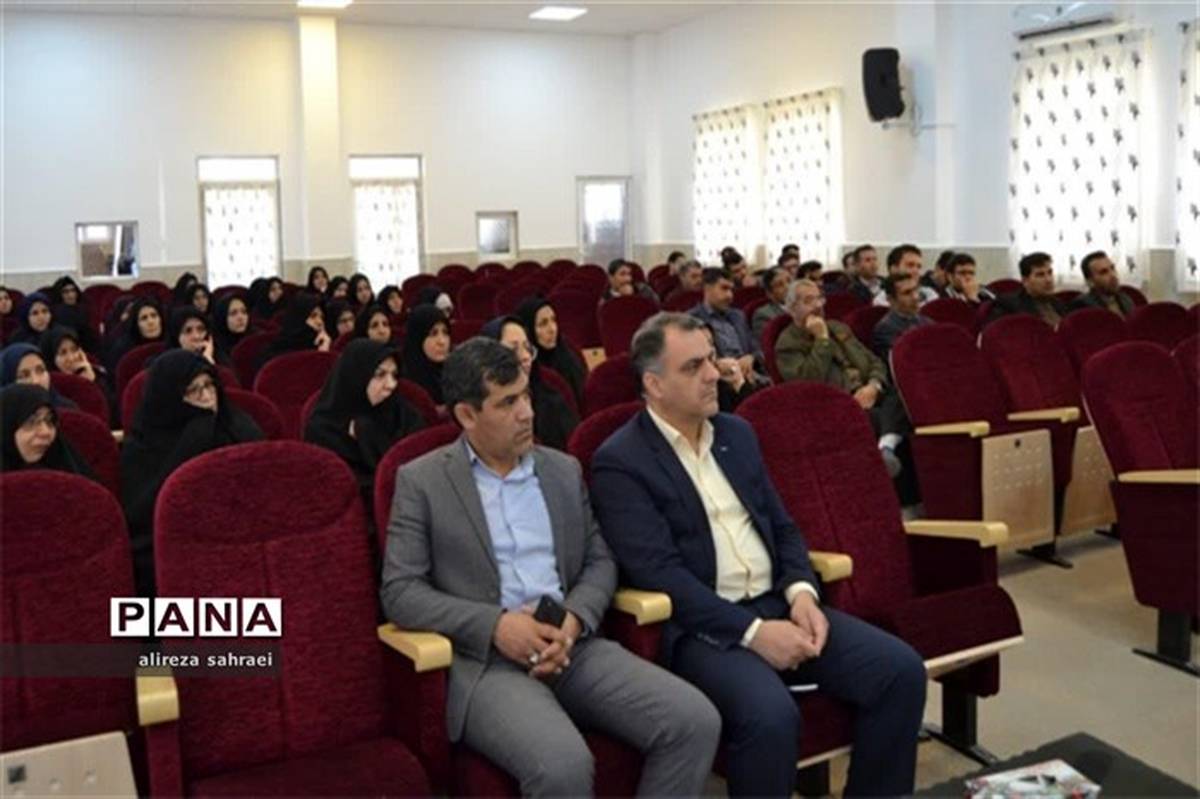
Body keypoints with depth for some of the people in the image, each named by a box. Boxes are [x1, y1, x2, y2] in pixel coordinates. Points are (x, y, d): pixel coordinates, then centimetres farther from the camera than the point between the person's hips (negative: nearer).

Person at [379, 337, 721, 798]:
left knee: (695, 722, -16)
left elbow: (600, 561, 15)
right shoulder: (421, 481, 2)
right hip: (485, 660, -4)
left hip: (573, 645, 5)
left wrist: (574, 620, -7)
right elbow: (399, 592, -4)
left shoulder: (563, 470, 15)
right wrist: (495, 625, -17)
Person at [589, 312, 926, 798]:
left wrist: (801, 592, -4)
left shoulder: (737, 433, 15)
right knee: (771, 715, -33)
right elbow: (659, 572, -15)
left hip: (778, 604, 7)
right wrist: (752, 631, -21)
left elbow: (781, 527, 17)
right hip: (702, 626, -6)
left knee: (900, 670, -10)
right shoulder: (619, 462, -7)